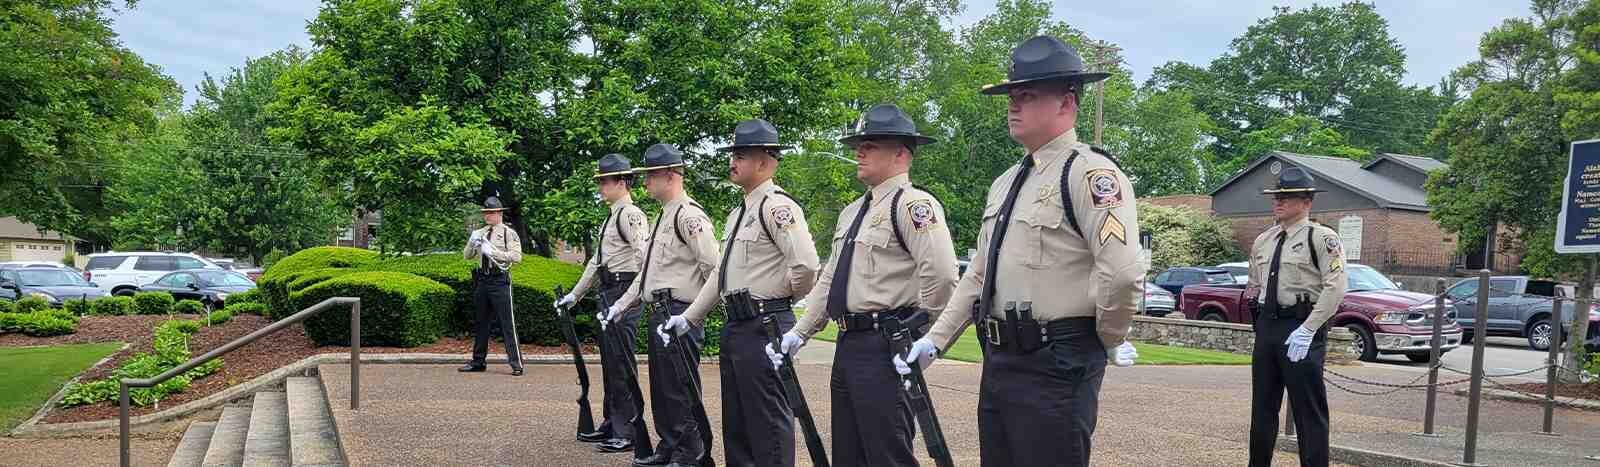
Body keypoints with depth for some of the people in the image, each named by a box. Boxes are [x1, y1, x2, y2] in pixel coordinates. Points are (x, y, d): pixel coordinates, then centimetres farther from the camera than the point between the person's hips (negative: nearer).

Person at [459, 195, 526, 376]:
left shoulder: (508, 233, -2)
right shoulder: (480, 233, 15)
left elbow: (517, 256, -13)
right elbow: (467, 256, 16)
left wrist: (493, 252, -18)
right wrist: (472, 243, -5)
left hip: (500, 281, -6)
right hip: (482, 280, 6)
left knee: (507, 324, -6)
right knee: (481, 322, 12)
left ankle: (516, 364, -5)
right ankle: (478, 361, 21)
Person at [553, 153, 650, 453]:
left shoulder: (631, 214, -11)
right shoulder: (611, 217, 19)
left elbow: (646, 258, -21)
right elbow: (597, 261, 25)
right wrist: (575, 295, 24)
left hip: (624, 293, -10)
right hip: (608, 294, 10)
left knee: (621, 364, -6)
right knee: (609, 363, 15)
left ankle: (626, 434, 0)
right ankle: (611, 426, 26)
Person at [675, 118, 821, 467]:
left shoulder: (776, 206, -14)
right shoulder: (737, 213, 17)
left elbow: (806, 265, -26)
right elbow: (721, 274, 23)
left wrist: (784, 296, -8)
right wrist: (689, 317, 21)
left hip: (763, 327, -10)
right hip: (735, 326, 10)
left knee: (768, 420, -3)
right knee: (735, 421, 17)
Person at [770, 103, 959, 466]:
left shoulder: (913, 204, -11)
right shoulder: (852, 212, 18)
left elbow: (941, 275, -22)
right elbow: (829, 281, 23)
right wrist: (799, 333, 18)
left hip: (885, 348, -9)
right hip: (848, 345, 10)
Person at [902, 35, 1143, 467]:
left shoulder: (1089, 173, -14)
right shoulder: (1005, 183, 15)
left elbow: (1123, 273, -24)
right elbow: (978, 275, 20)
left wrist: (1110, 341, -10)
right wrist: (936, 338, 15)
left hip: (1056, 366, -8)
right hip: (999, 362, 9)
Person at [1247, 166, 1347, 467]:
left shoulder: (1321, 238, -6)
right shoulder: (1262, 242, 14)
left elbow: (1335, 288, -15)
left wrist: (1307, 330, -20)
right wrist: (1259, 322, 14)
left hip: (1301, 329, -7)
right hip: (1266, 327, 7)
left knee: (1309, 410, -2)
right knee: (1262, 407, 13)